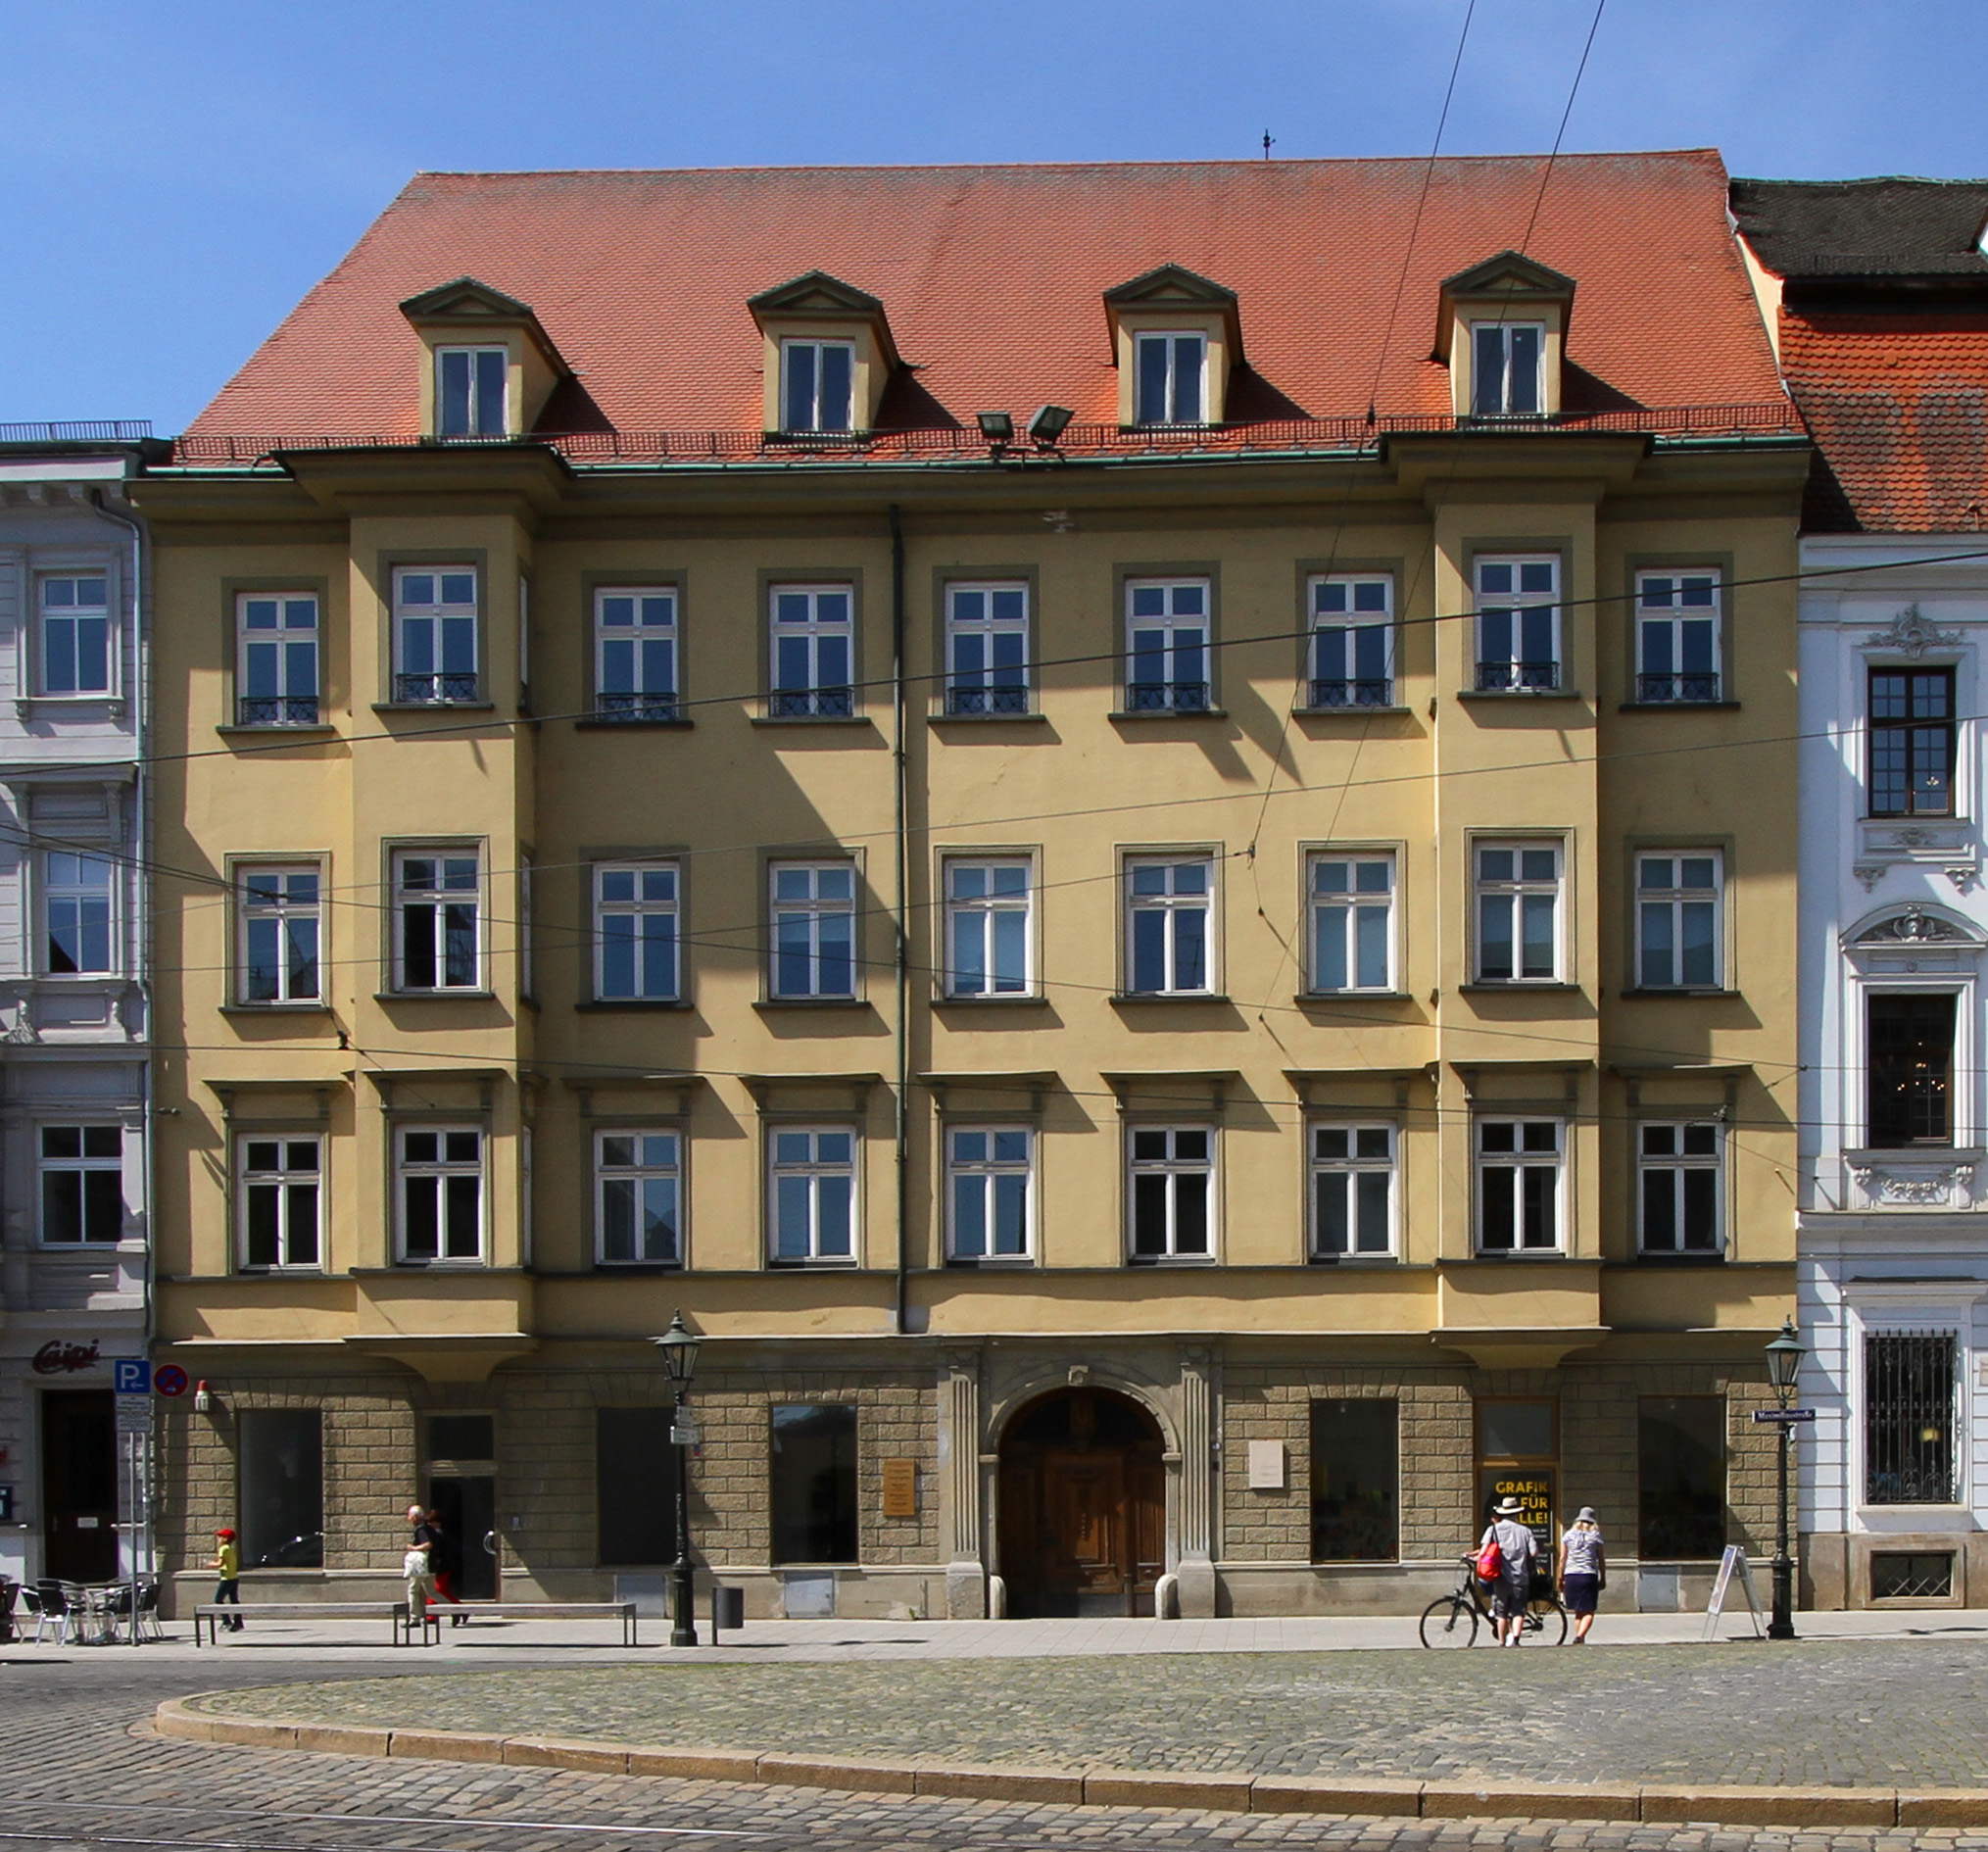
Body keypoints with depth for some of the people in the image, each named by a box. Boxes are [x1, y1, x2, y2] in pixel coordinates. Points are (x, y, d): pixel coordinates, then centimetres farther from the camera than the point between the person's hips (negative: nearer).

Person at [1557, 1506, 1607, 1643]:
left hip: (1571, 1576, 3)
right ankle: (1580, 1636, -23)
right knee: (1589, 1611, -3)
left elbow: (1562, 1558, 7)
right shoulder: (1595, 1535, 3)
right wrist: (1603, 1579, 12)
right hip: (1589, 1575, -3)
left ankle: (1579, 1638, 12)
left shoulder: (1568, 1535, 7)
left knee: (1578, 1612, 13)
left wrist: (1561, 1578, 13)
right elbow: (1601, 1560, 4)